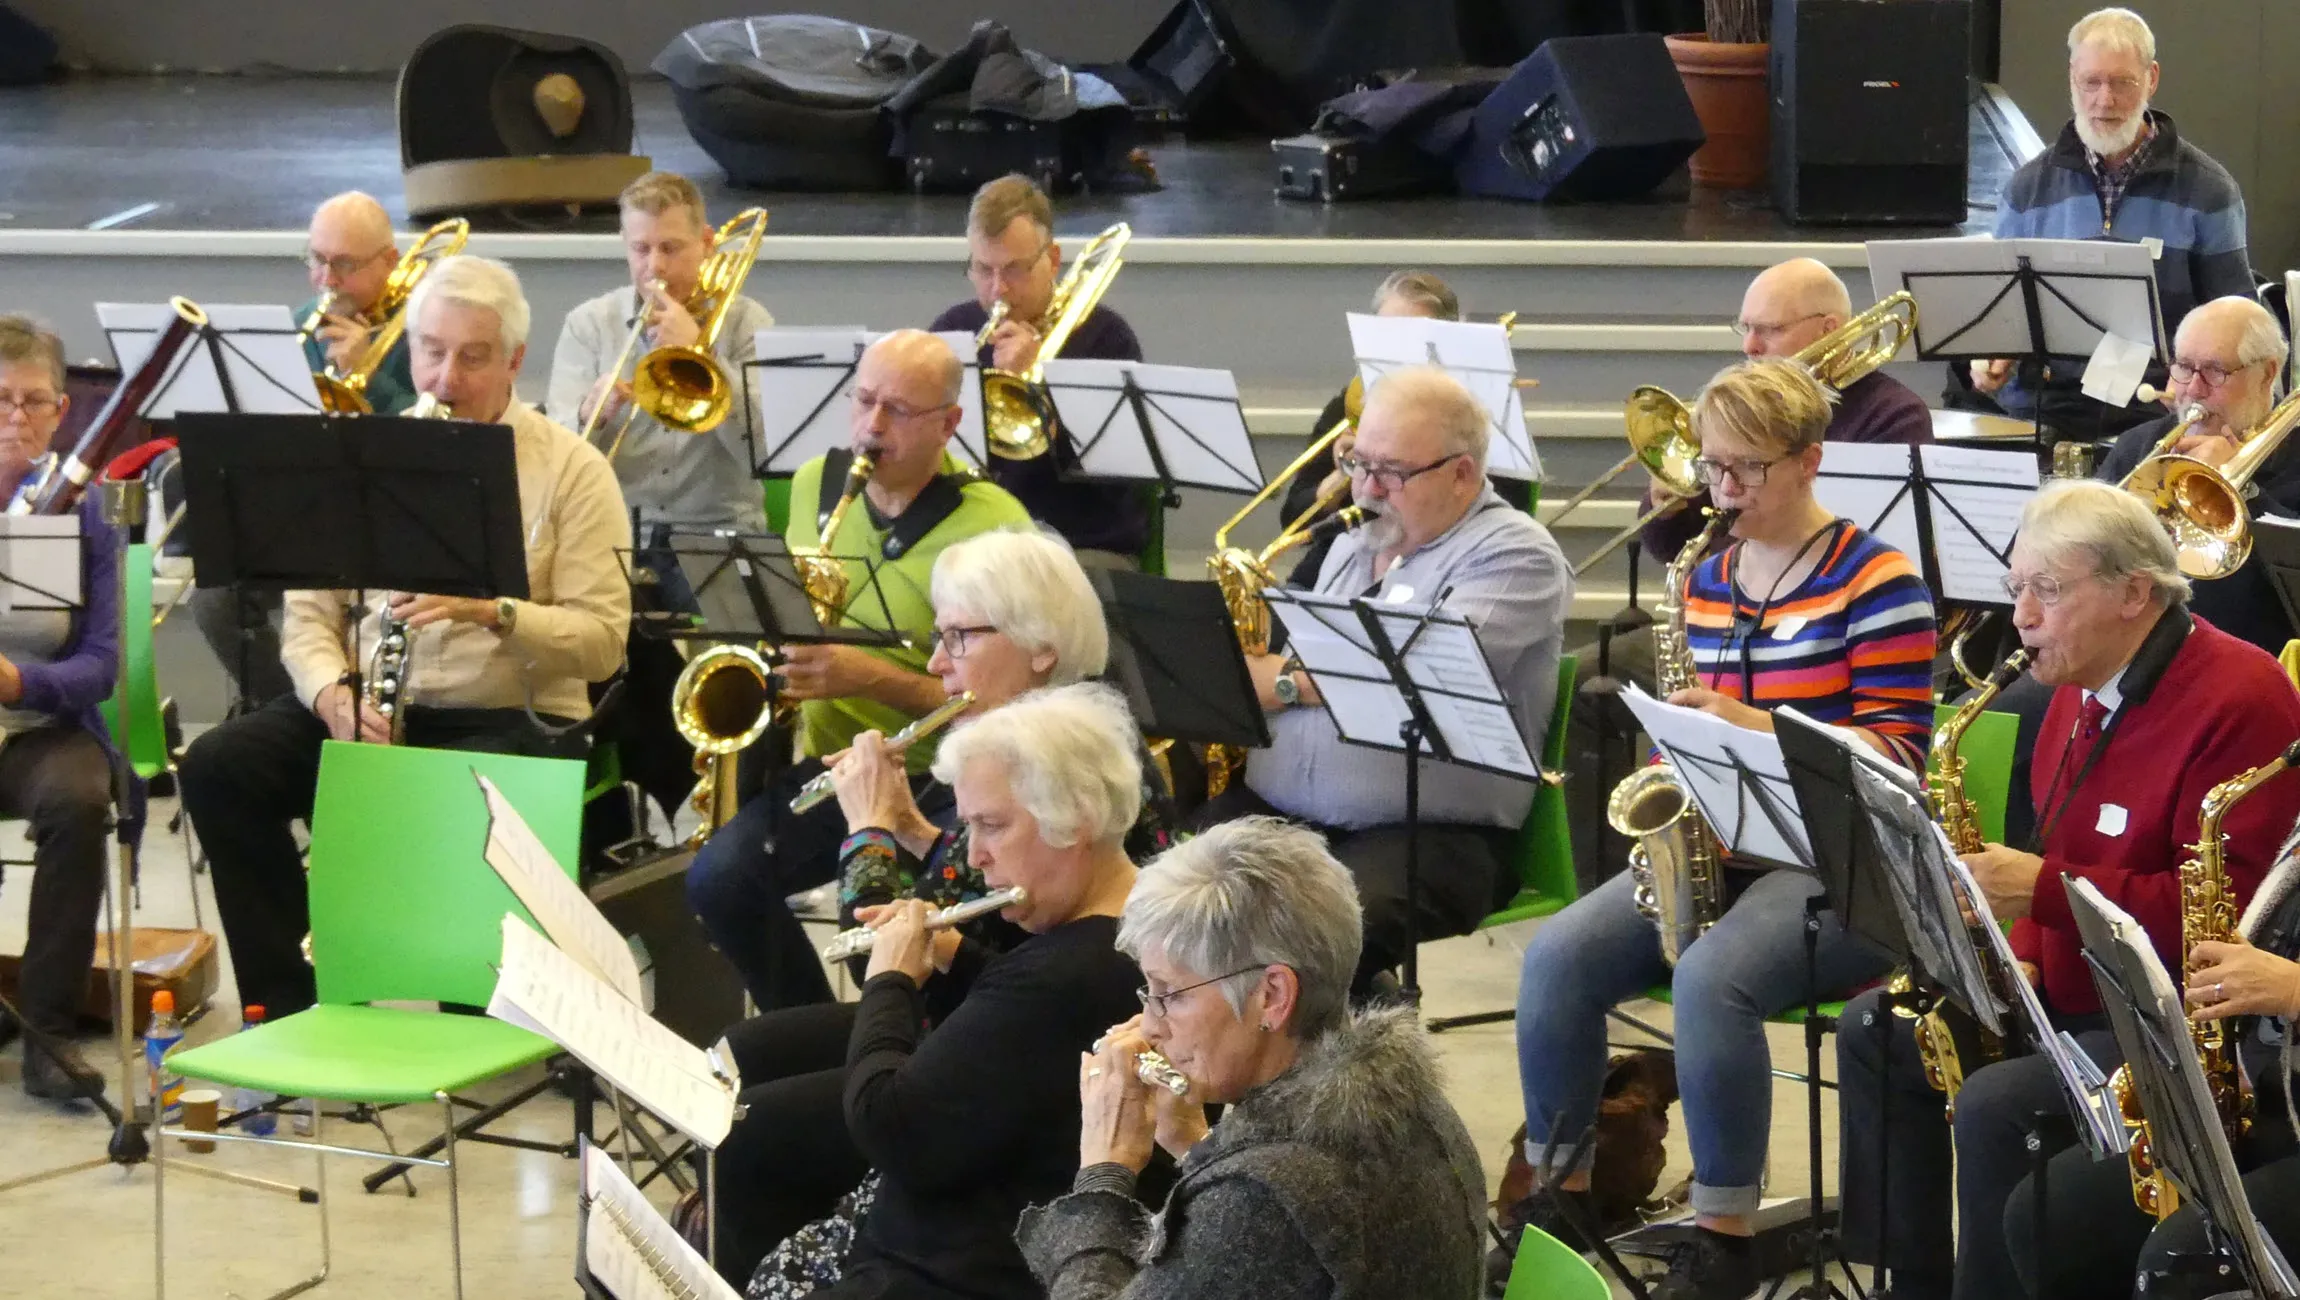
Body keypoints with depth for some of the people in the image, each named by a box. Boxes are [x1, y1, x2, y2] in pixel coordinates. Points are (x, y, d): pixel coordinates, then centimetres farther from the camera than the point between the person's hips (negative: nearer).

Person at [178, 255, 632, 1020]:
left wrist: (491, 611, -27)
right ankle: (294, 1001, -10)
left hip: (512, 719, -5)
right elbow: (310, 608, 9)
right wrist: (332, 693, -13)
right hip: (369, 708, 5)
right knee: (218, 767, -19)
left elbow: (602, 642, -10)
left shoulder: (572, 470, -2)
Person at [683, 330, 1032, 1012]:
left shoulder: (993, 527, -10)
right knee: (718, 875, -22)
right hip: (822, 758, 5)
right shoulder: (814, 482, 9)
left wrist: (872, 678, -24)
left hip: (937, 777, -5)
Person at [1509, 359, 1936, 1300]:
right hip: (1715, 849, 7)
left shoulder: (1877, 582, -7)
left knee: (1710, 976, -34)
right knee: (1556, 955, -17)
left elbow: (1897, 752, -12)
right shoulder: (1709, 580, 14)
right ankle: (1557, 1192, -1)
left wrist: (1754, 726, -23)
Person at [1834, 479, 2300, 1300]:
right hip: (2071, 988, 10)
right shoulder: (2083, 690, 9)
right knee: (1874, 1030, 8)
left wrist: (2044, 890, -29)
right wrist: (2022, 951, 1)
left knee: (1995, 1107, -28)